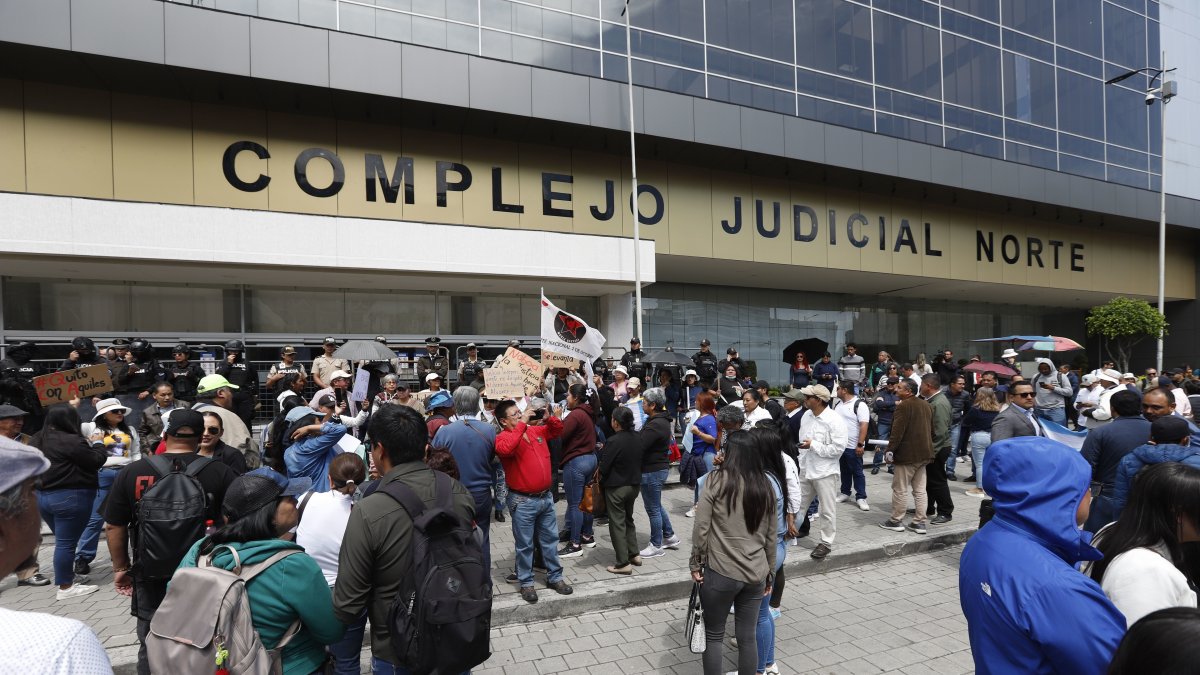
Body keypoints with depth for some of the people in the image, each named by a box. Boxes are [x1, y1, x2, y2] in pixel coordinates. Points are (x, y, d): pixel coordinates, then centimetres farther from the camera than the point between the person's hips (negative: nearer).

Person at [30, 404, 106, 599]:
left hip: (42, 496, 9)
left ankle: (67, 576, 31)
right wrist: (98, 444, 5)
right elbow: (96, 461, -14)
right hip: (71, 497, -9)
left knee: (63, 540, 20)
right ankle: (65, 587, 4)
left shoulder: (36, 440, 10)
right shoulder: (71, 441, -20)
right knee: (67, 542, -2)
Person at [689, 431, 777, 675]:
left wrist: (695, 563, 0)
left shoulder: (717, 480, -11)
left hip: (721, 572, -4)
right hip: (756, 574, 4)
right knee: (748, 637, 15)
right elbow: (772, 535, 9)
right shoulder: (766, 485, 3)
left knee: (714, 635, 12)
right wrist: (769, 573, 18)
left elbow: (701, 526, -11)